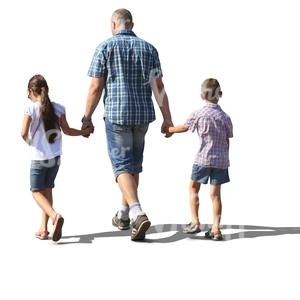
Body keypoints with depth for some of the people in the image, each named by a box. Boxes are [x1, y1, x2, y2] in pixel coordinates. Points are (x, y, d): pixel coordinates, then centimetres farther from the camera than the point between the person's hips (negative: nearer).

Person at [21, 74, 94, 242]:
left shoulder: (31, 108, -12)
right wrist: (84, 131, 24)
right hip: (55, 158, 4)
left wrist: (29, 142, 5)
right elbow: (67, 130, 7)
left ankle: (55, 216, -19)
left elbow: (24, 133, -17)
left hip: (39, 158, -4)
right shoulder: (58, 108, -1)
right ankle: (44, 228, 17)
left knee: (37, 191, 7)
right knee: (47, 190, 17)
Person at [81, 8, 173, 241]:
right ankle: (123, 215, 27)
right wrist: (167, 118, 8)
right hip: (143, 114, 4)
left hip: (116, 114, -4)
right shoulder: (149, 48, 6)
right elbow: (159, 87, 4)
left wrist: (87, 118, 1)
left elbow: (96, 87, -6)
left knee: (122, 165, -1)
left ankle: (137, 213, -20)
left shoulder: (106, 46, -3)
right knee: (134, 164, 17)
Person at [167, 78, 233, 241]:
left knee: (193, 188, 15)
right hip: (221, 160, 3)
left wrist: (169, 129, 29)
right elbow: (227, 141, 6)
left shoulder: (198, 114, -5)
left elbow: (184, 128, 10)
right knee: (215, 193, 5)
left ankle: (195, 222, 10)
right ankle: (215, 228, 0)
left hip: (203, 159, -2)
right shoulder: (225, 117, 2)